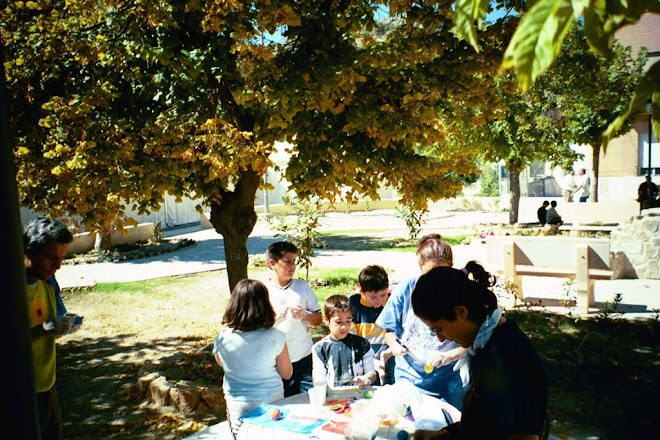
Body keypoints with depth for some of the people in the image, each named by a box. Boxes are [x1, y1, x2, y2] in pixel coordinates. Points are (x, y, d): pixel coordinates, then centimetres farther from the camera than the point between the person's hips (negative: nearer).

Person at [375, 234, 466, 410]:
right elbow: (390, 329, 2)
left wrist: (449, 356, -23)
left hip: (448, 381, -1)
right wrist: (394, 344, -18)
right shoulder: (405, 289, -6)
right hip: (409, 377, 1)